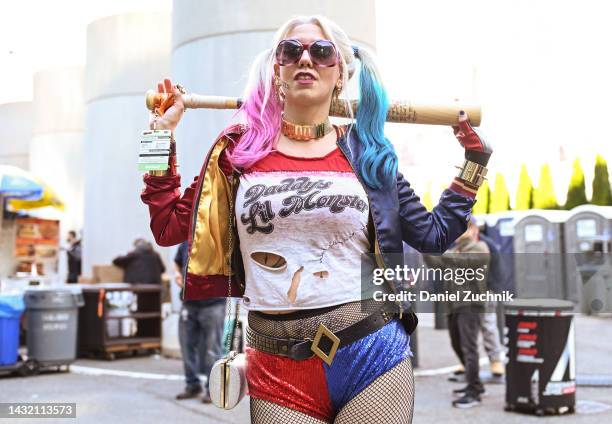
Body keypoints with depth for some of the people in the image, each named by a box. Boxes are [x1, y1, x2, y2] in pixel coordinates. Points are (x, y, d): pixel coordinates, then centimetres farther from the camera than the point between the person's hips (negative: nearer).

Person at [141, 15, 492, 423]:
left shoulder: (367, 152, 6)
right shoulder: (241, 147, 5)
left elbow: (435, 235, 11)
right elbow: (169, 228, 5)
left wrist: (475, 156, 11)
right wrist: (161, 136, 5)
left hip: (374, 357, 1)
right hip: (278, 371, 0)